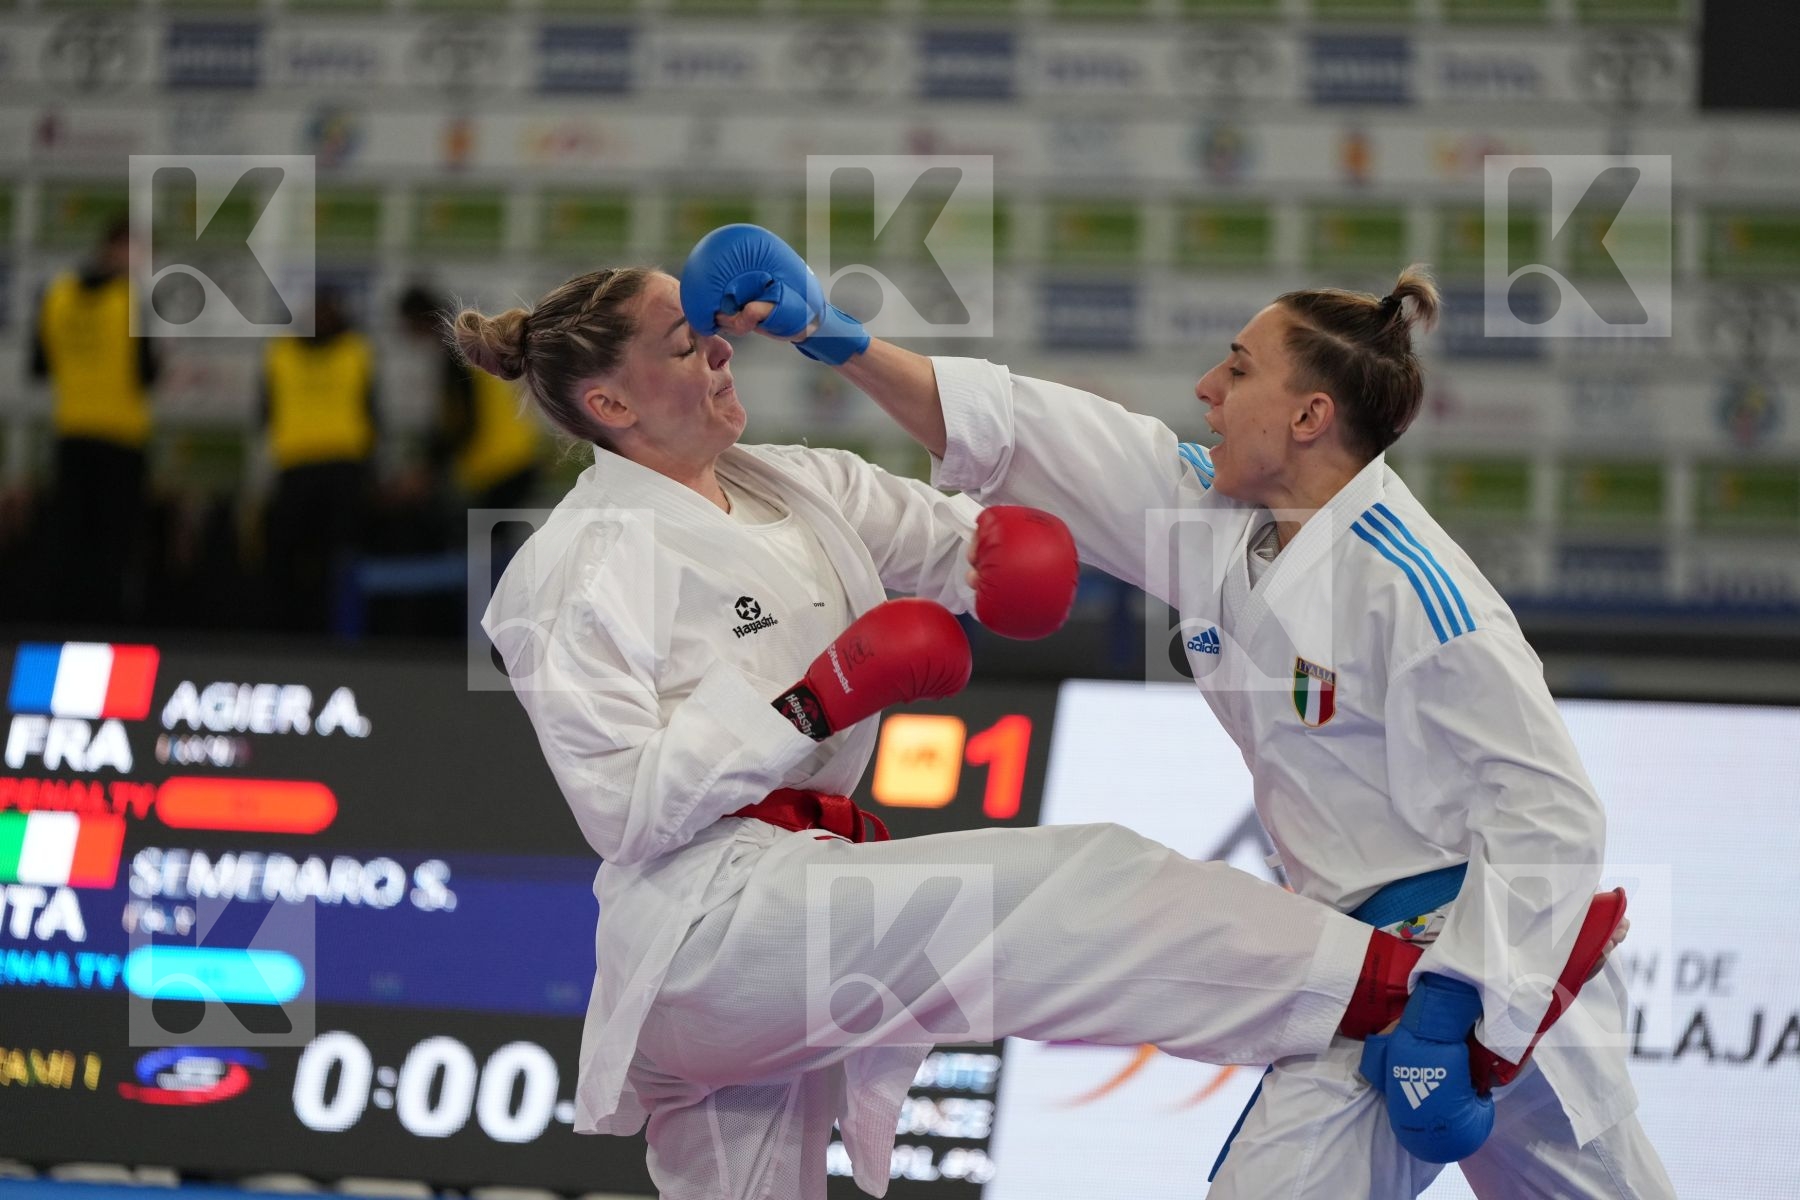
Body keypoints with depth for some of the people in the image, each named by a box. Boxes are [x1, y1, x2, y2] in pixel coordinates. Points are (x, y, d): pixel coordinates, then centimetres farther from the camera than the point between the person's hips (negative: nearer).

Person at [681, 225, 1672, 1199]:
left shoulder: (1411, 590, -22)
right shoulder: (1215, 517, 3)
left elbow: (1546, 811, -21)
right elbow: (1010, 436, 7)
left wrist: (1453, 1005, -24)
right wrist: (836, 339, 1)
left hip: (1495, 962, -8)